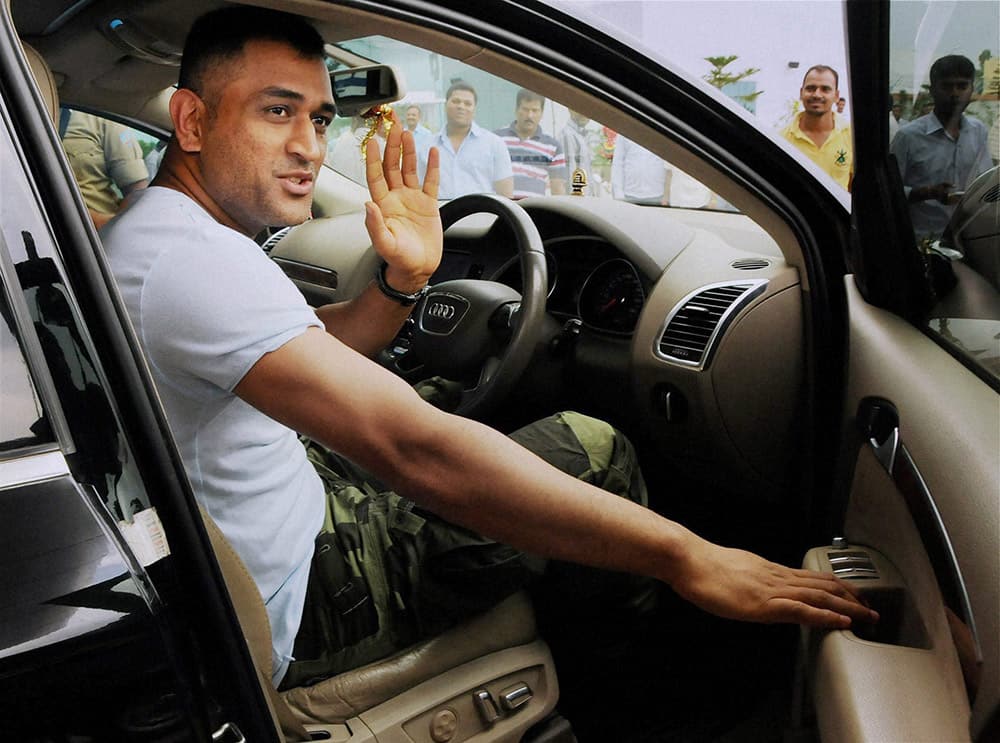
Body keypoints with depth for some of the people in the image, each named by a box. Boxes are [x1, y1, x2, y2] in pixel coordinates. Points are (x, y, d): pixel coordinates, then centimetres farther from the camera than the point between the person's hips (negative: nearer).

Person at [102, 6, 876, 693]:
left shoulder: (142, 235, 6)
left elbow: (315, 354, 13)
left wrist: (401, 280, -7)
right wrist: (684, 556, -36)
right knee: (593, 448, -7)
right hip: (293, 611, -10)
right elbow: (416, 451, -38)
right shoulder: (196, 260, -29)